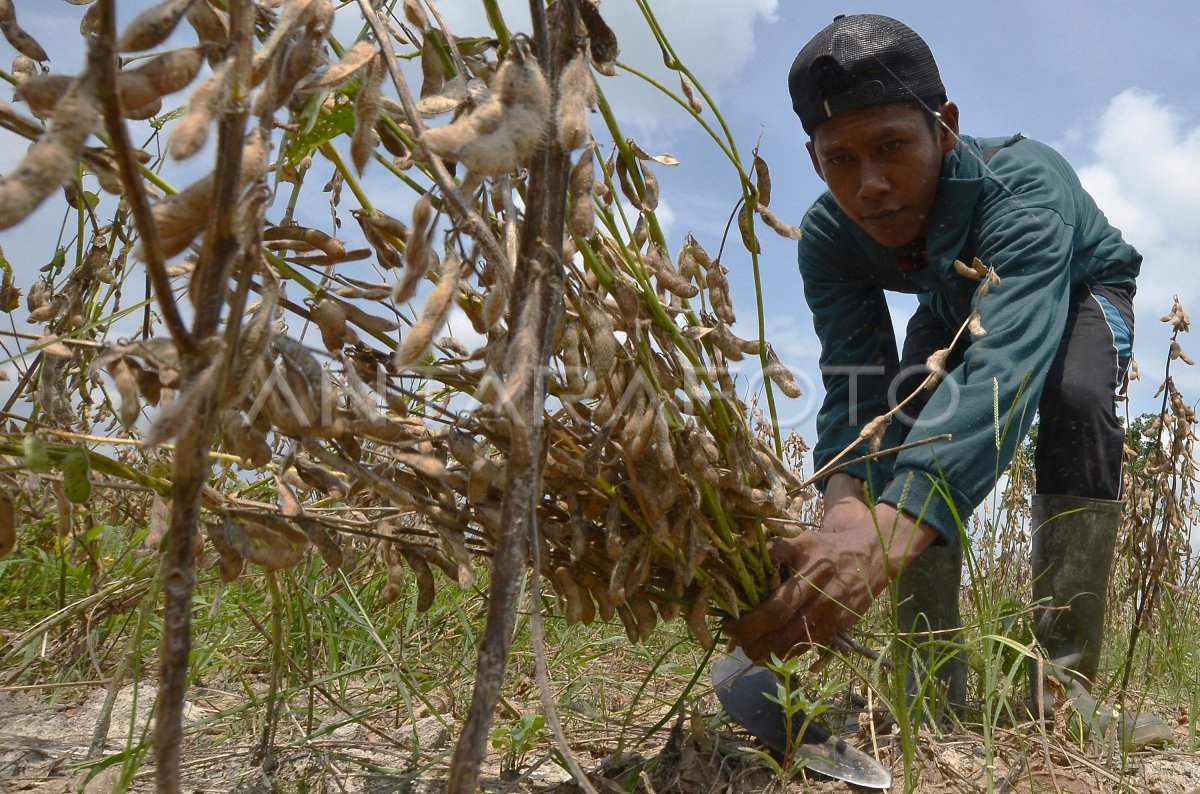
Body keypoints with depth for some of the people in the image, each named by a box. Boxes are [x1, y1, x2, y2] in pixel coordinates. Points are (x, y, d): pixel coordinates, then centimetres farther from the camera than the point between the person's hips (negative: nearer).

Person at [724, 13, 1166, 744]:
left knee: (1074, 401, -35)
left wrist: (890, 533, -77)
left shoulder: (1022, 185, -44)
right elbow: (854, 392, -36)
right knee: (905, 427, -21)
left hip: (1079, 292, -3)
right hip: (960, 306, 4)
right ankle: (937, 690, -10)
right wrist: (846, 511, -59)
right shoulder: (829, 238, -30)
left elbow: (1008, 362, -60)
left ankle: (1067, 678, -23)